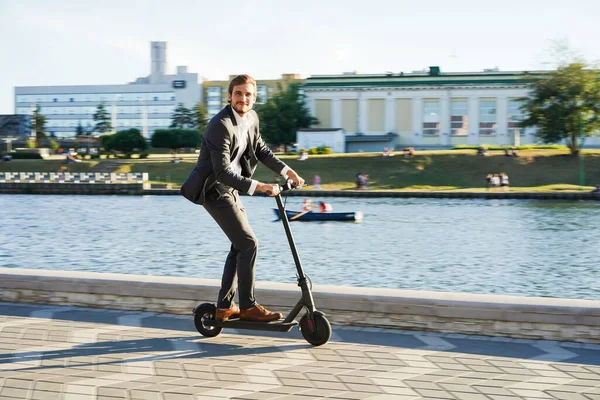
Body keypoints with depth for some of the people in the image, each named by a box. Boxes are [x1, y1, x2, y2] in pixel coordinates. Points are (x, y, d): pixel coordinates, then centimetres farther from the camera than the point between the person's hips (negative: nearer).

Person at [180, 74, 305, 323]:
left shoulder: (251, 118, 3)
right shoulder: (221, 125, -25)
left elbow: (260, 150, 18)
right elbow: (223, 172, -29)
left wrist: (288, 171, 8)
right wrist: (258, 187, -34)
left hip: (230, 189, 9)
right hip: (213, 189, -9)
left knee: (240, 246, 12)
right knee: (248, 244, -12)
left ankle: (224, 307, 20)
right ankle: (247, 307, -4)